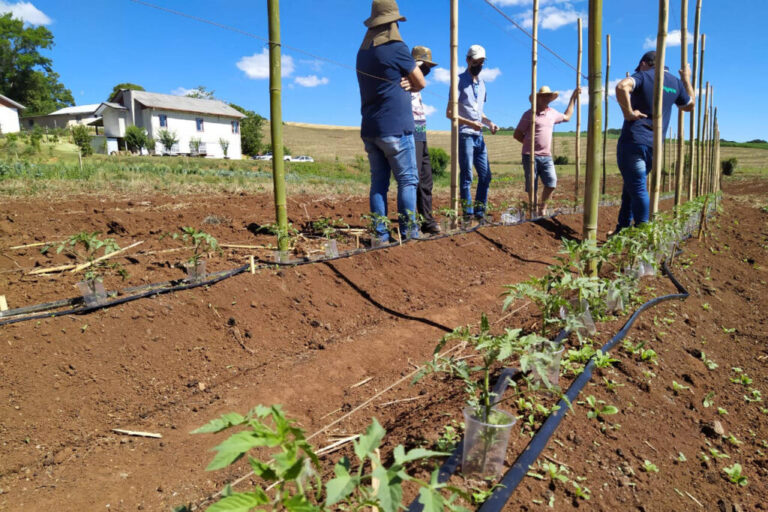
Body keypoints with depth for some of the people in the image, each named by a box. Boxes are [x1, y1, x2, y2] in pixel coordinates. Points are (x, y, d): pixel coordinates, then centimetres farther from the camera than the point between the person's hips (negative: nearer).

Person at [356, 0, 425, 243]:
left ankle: (381, 235, 6)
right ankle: (408, 233, -3)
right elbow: (421, 83, 0)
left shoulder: (363, 52, 14)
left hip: (370, 129, 7)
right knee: (407, 180, -1)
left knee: (378, 182, 6)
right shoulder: (396, 48, -8)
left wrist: (403, 83, 6)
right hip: (395, 127, -7)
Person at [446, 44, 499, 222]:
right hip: (464, 134, -7)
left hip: (478, 136, 7)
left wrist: (489, 123, 7)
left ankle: (479, 212, 14)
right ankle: (468, 214, -1)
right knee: (467, 176, -6)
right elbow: (449, 113, -9)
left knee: (485, 175, 6)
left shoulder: (481, 83, 19)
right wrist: (470, 123, -21)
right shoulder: (460, 81, -2)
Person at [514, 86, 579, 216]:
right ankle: (534, 210, 16)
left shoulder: (552, 113, 16)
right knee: (532, 187, 0)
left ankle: (542, 205, 12)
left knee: (552, 183, -9)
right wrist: (530, 143, 2)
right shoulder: (529, 114, -2)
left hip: (546, 156, 4)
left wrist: (573, 98, 34)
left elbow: (567, 117, 34)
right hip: (531, 156, -4)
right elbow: (517, 134, -1)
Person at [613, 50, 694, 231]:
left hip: (632, 140, -6)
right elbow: (690, 106, 30)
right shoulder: (675, 82, 14)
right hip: (654, 146, 6)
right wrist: (686, 80, 37)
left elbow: (622, 87, -26)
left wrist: (628, 112, -17)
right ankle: (623, 228, 21)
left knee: (637, 189, -4)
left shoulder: (643, 76, -3)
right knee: (631, 186, 17)